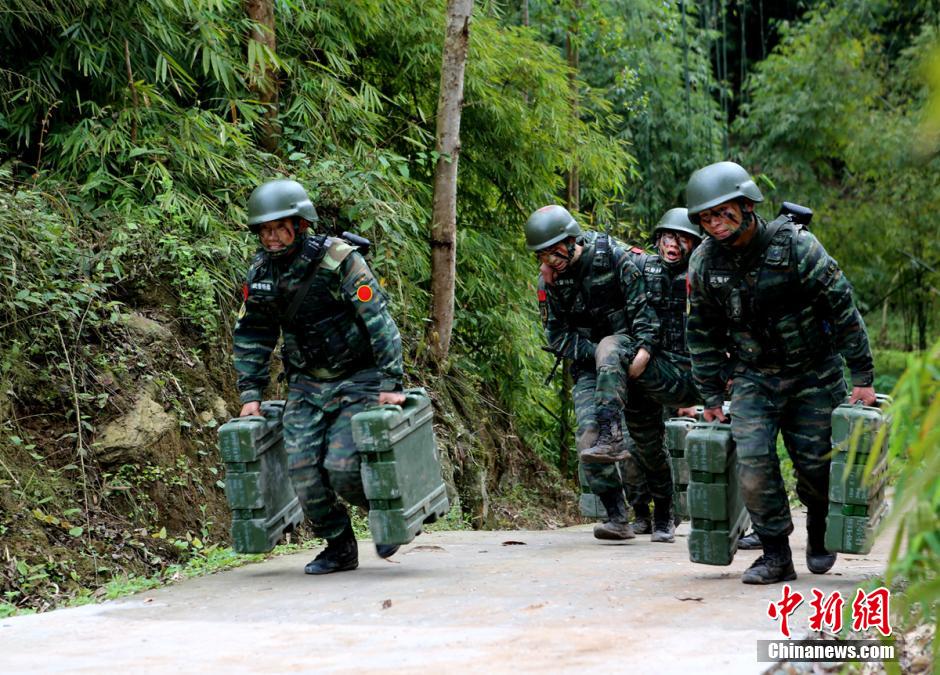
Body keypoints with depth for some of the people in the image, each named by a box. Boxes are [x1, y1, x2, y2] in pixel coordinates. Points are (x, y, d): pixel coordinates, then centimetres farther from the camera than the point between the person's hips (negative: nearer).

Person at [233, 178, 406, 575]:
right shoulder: (262, 272, 0)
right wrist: (251, 393, 7)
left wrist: (391, 384, -23)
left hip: (357, 380, -6)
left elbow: (379, 322, -20)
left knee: (343, 467, -16)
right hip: (306, 385, 6)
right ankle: (339, 549, 13)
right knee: (302, 468, -5)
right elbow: (251, 335, 12)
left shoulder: (339, 260, -19)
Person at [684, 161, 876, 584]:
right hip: (754, 378, 2)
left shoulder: (795, 246, -18)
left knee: (815, 465, 1)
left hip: (813, 375, -2)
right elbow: (704, 335, 7)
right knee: (753, 462, -14)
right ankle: (775, 556, -3)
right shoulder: (705, 263, -6)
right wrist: (712, 398, 7)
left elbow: (844, 309, -12)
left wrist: (863, 378, -11)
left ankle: (819, 528, 32)